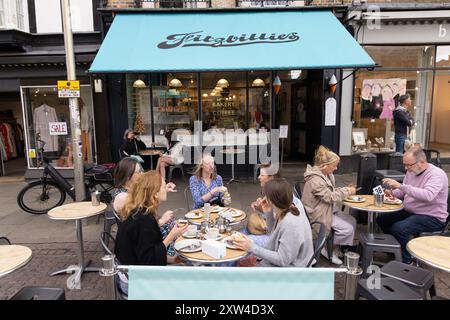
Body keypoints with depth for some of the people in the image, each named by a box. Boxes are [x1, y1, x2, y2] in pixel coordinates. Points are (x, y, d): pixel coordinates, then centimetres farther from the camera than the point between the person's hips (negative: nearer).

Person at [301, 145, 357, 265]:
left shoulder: (326, 174, 5)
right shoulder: (315, 180, -27)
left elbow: (332, 191, 15)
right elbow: (330, 197, -25)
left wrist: (346, 189, -1)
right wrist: (347, 191, -15)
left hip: (329, 209, 10)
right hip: (319, 214, -10)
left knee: (352, 221, 5)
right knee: (347, 228, -15)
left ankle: (336, 247, 16)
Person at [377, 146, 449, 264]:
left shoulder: (437, 174, -20)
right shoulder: (411, 171, 5)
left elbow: (428, 195, -38)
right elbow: (403, 192, 17)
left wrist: (400, 186, -41)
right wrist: (393, 193, -7)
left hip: (432, 218, -9)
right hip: (409, 212, 9)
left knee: (399, 228, -28)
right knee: (381, 219, 3)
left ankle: (406, 261, -4)